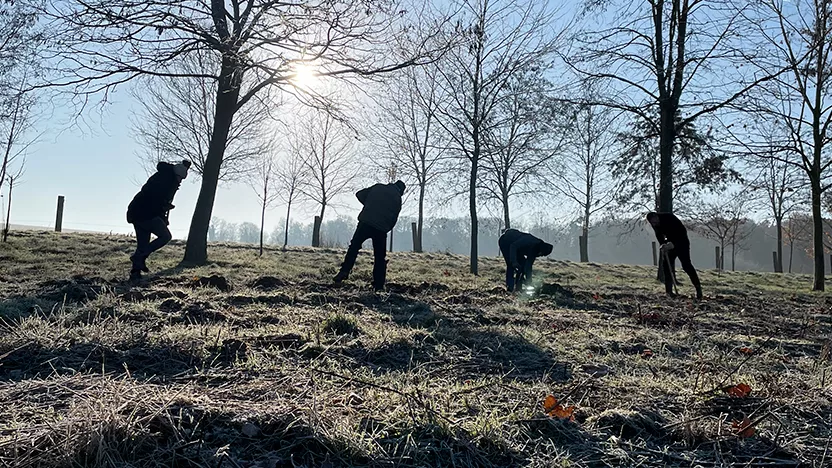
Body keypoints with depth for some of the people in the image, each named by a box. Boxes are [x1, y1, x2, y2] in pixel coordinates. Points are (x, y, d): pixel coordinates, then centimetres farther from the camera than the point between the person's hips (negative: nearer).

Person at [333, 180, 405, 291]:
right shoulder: (397, 199, 9)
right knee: (380, 257, 10)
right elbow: (394, 219, 5)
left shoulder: (378, 187, 12)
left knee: (354, 247, 12)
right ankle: (378, 285, 9)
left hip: (365, 222, 0)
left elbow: (359, 194, 12)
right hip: (382, 229, 0)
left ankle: (344, 271, -4)